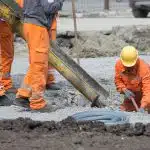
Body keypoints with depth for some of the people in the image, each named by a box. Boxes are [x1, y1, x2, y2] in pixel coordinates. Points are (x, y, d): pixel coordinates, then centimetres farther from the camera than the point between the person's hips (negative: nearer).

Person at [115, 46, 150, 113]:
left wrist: (142, 107, -49)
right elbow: (118, 80, -4)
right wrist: (124, 90, -24)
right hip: (131, 94, 4)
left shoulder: (144, 68, -34)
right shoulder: (119, 64, -19)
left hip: (143, 94, -4)